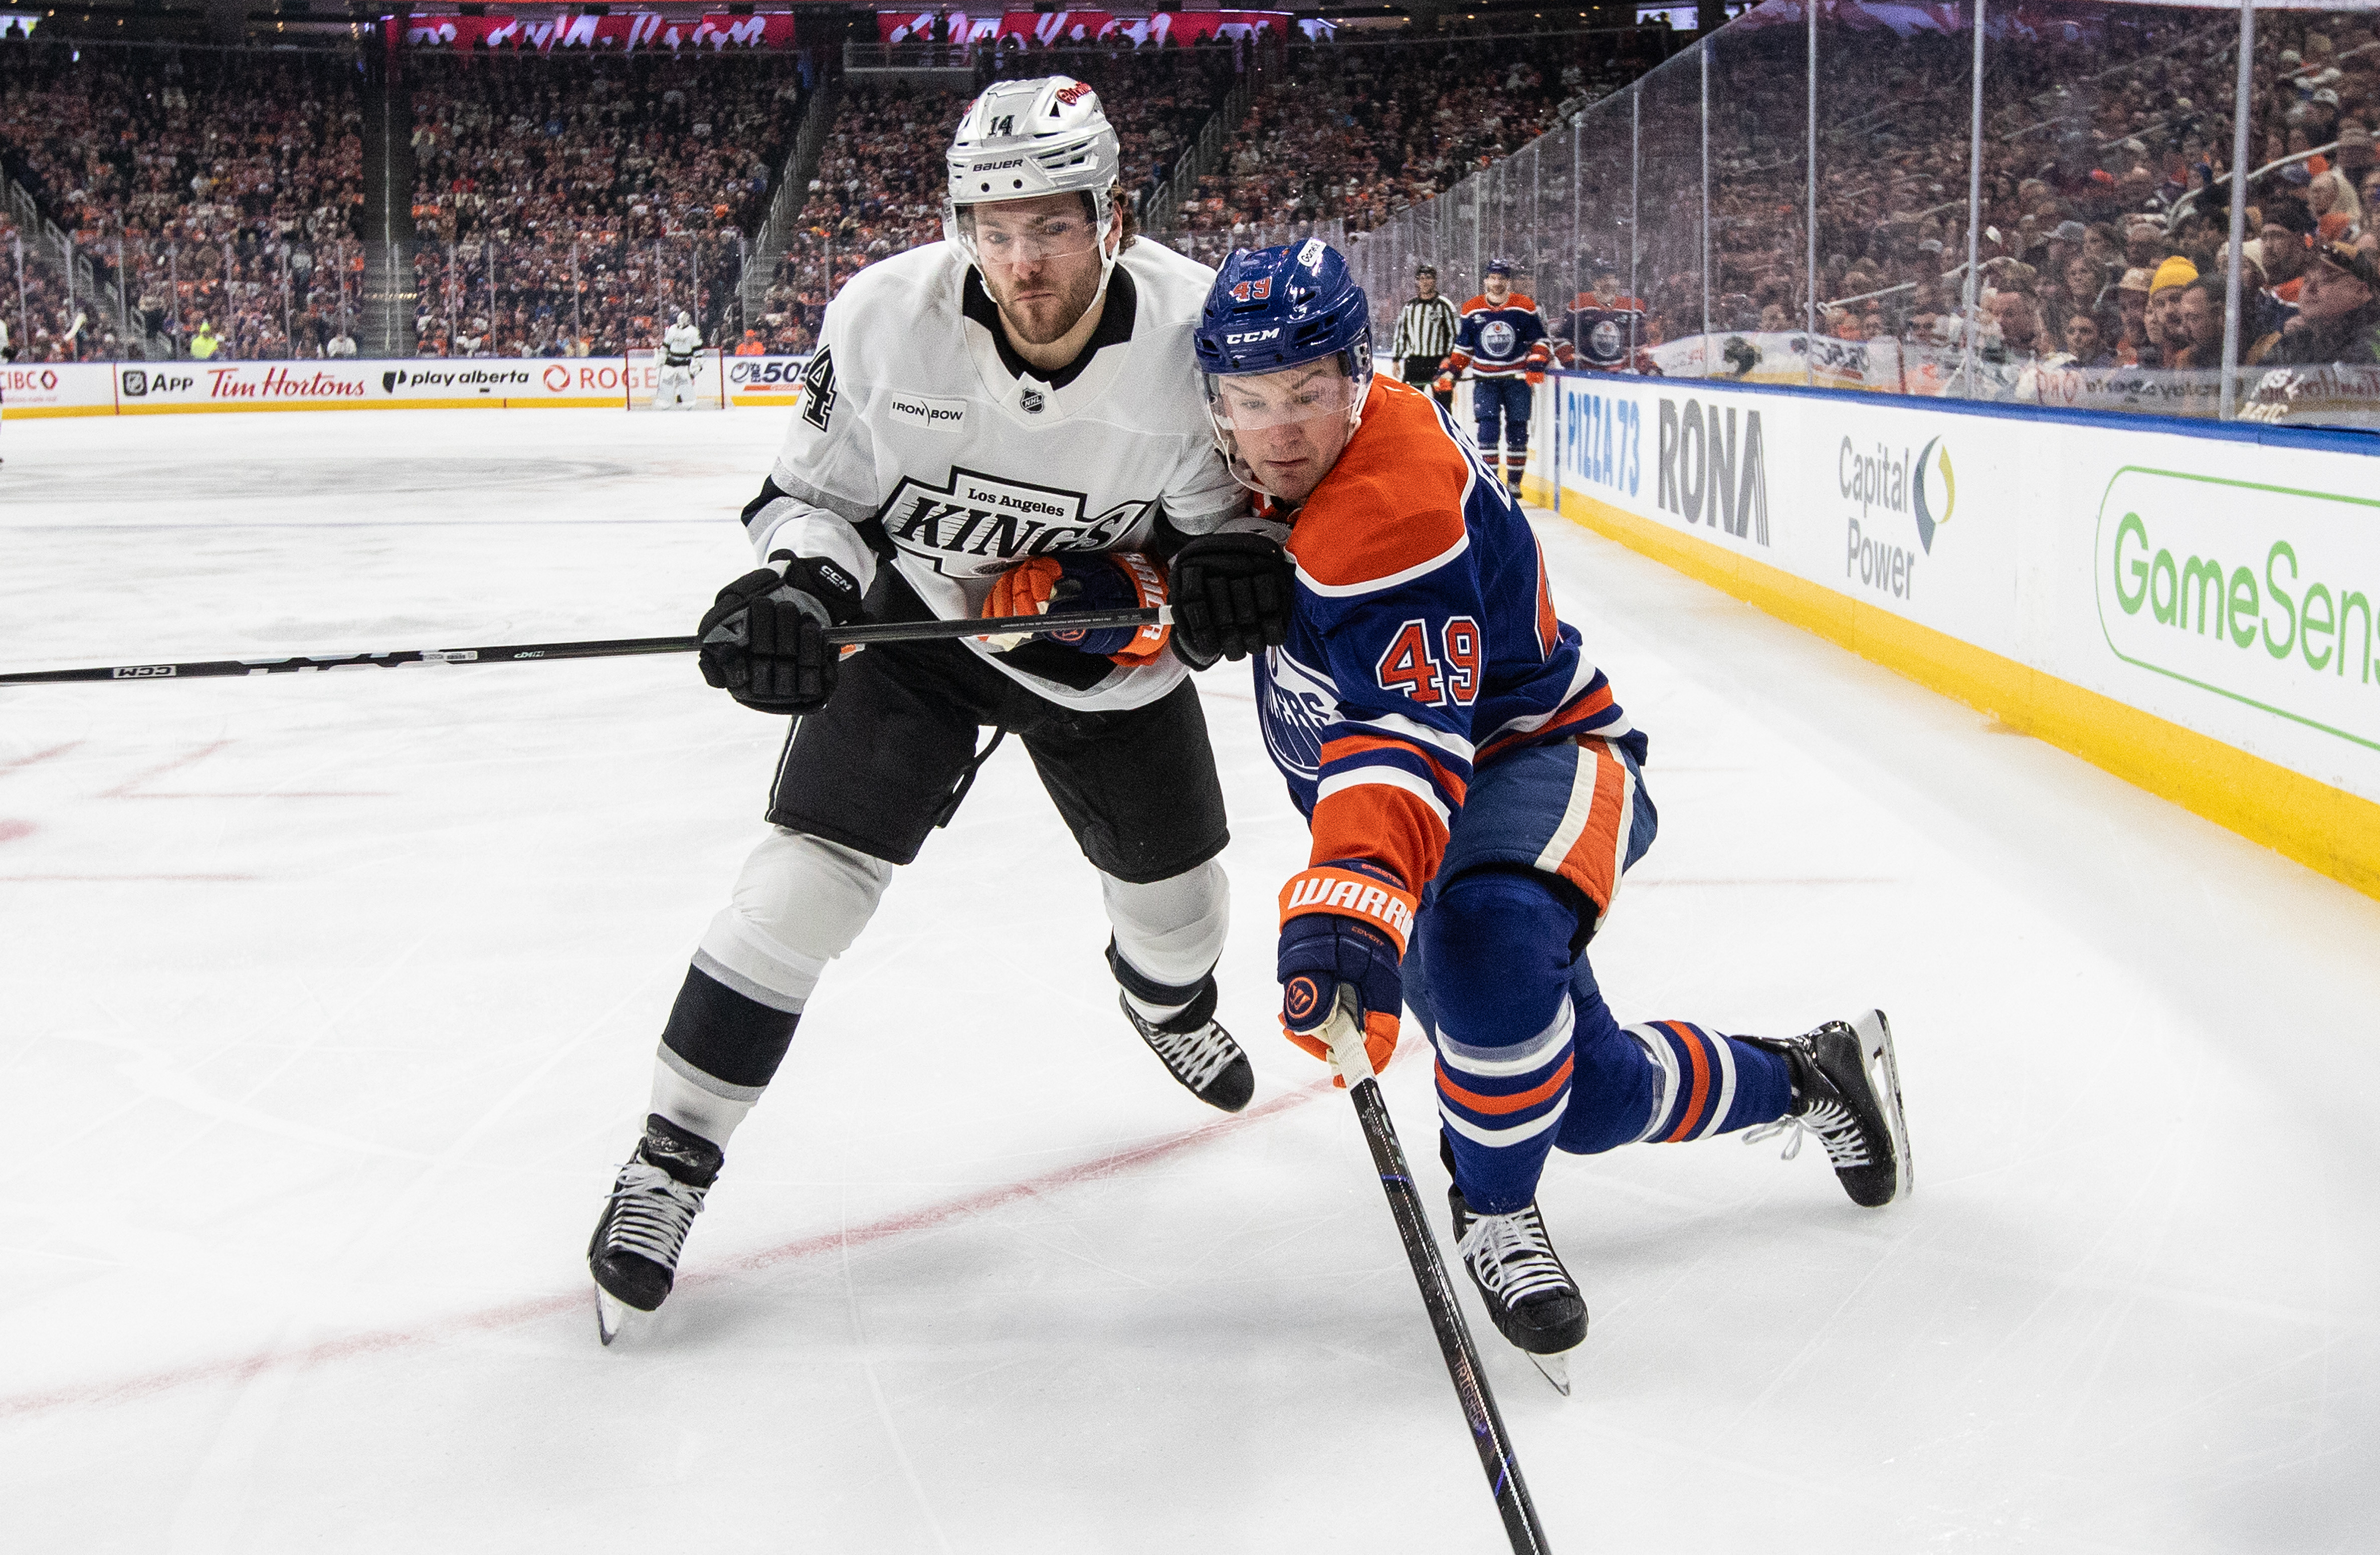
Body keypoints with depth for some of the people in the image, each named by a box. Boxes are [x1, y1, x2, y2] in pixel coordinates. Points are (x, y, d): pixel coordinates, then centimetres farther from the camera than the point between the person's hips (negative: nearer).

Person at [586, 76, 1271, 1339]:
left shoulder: (1199, 335, -27)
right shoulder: (886, 320, -26)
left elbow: (1243, 546, -17)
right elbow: (818, 491, -11)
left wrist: (1122, 594, -36)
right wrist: (792, 591, -31)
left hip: (1107, 658, 2)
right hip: (919, 617, -1)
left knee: (1176, 892, 17)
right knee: (808, 874, -16)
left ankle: (1168, 1003, 57)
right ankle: (674, 1153, -2)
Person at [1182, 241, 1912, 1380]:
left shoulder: (1392, 513, -32)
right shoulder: (1280, 457, -5)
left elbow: (1408, 742, -43)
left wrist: (1351, 908, -57)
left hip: (1536, 763, -8)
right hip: (1442, 811, 9)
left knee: (1486, 937, -42)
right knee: (1589, 1099, 5)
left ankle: (1495, 1214, -19)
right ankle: (1805, 1081, 33)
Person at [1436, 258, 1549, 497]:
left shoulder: (1525, 308, -3)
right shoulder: (1472, 310, 1)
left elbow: (1539, 340, 4)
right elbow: (1462, 347, 10)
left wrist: (1536, 365, -11)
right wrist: (1449, 372, 1)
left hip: (1517, 379, 0)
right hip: (1485, 380, 0)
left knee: (1517, 430, 4)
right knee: (1487, 428, -12)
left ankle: (1514, 481, 17)